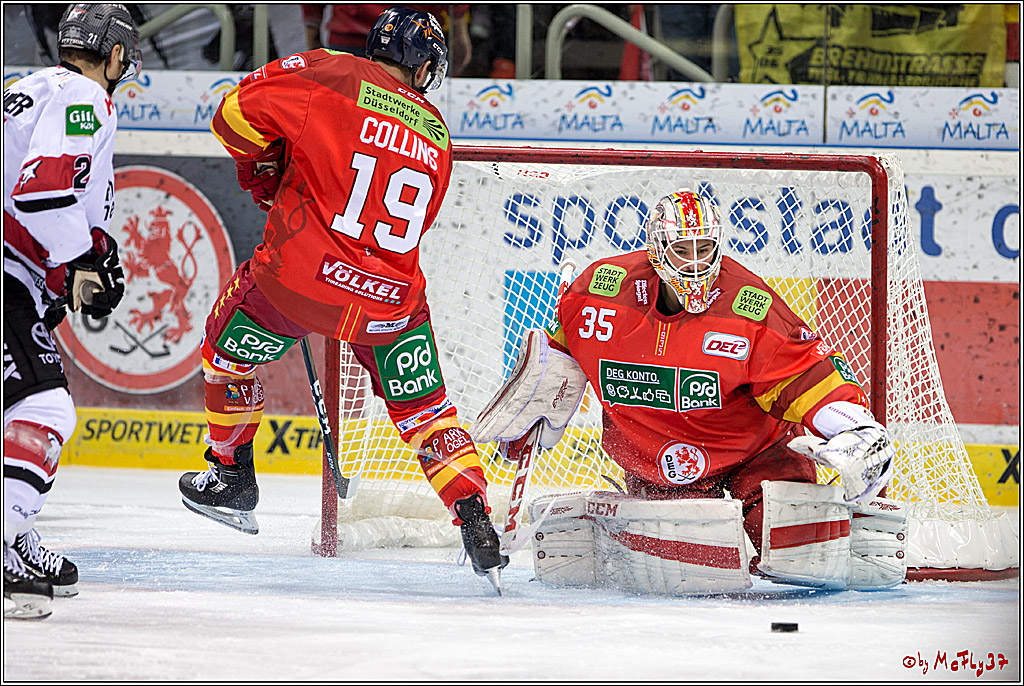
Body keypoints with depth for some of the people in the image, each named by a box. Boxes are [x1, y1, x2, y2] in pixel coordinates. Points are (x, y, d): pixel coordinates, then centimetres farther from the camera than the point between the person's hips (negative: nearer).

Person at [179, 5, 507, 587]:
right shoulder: (435, 136, 12)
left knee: (229, 350, 26)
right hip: (391, 297, 3)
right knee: (423, 410, 18)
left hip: (301, 276, -3)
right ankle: (476, 523, 7)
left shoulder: (335, 76, -3)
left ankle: (232, 478, 34)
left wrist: (265, 169, 13)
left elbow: (237, 114, -6)